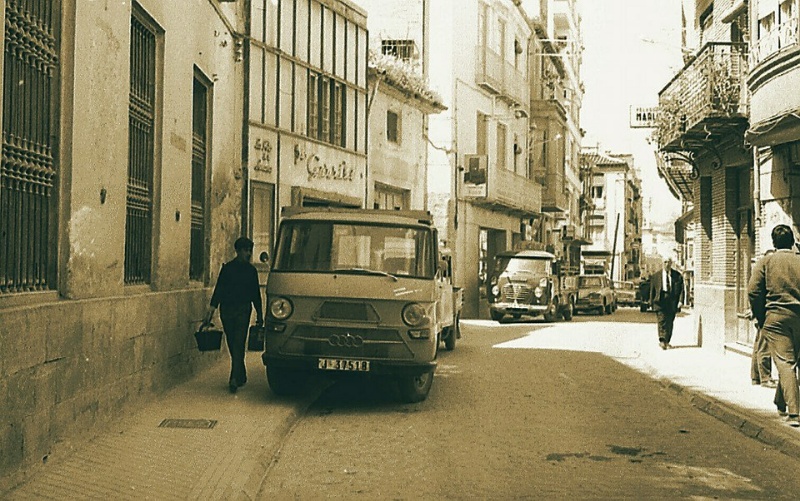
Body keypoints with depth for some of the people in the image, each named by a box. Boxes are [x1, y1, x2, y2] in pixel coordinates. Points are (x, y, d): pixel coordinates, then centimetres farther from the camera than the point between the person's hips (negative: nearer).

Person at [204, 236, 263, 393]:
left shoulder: (251, 270, 11)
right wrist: (211, 309, -9)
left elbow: (255, 294, 16)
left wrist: (259, 314, 14)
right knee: (233, 345, 5)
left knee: (238, 344, -11)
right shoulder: (227, 268, 5)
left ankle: (234, 379, -16)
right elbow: (218, 289, 2)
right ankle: (241, 377, 21)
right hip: (227, 310, 0)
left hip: (243, 310, 0)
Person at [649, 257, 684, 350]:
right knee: (662, 321, -11)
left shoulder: (677, 276, 5)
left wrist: (680, 301, -9)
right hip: (660, 301, -1)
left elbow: (681, 289, 3)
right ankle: (662, 341, -17)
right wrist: (652, 302, 7)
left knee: (670, 322, 9)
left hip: (672, 302, 2)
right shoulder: (656, 276, 6)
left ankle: (667, 341, 20)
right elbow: (652, 290, 9)